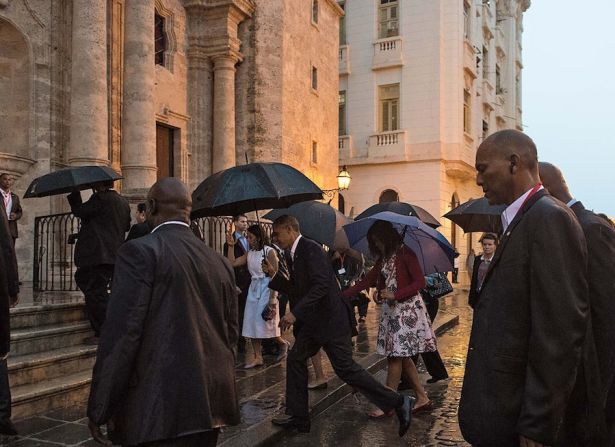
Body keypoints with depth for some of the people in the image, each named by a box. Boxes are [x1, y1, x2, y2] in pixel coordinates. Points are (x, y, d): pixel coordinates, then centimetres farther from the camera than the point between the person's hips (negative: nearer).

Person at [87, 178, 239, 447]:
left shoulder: (140, 252, -9)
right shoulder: (220, 262, 9)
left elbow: (121, 333, -16)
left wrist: (99, 409, -10)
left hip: (159, 408, -7)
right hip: (211, 404, 7)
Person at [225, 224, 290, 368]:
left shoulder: (269, 251, -11)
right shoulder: (249, 254, 9)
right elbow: (232, 263, 4)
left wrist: (272, 298, -18)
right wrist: (231, 246, -1)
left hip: (266, 289, -7)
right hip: (253, 289, 7)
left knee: (265, 323, -5)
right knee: (252, 323, 5)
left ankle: (283, 343, 22)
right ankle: (257, 357, 12)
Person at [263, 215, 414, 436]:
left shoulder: (310, 249, -17)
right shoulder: (295, 254, 13)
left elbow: (321, 285, -27)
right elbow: (296, 290, 17)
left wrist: (295, 313, -28)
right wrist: (274, 275, 9)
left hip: (330, 319, -10)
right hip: (313, 321, 10)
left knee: (345, 367, -8)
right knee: (295, 359, 11)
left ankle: (398, 402, 0)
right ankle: (298, 417, 22)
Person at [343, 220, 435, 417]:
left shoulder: (405, 253, -7)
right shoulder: (383, 259, 15)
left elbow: (420, 282, -12)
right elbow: (367, 280, 14)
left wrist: (395, 295, -21)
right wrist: (343, 295, 5)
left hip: (407, 309, -8)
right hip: (391, 310, 8)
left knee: (395, 356, -5)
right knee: (402, 357, 9)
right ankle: (423, 399, 18)